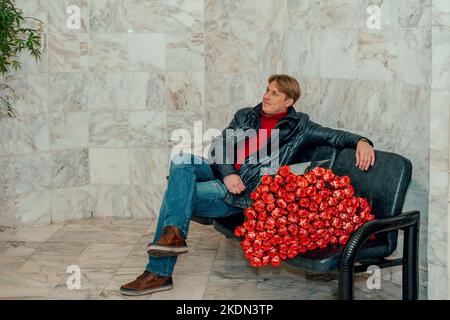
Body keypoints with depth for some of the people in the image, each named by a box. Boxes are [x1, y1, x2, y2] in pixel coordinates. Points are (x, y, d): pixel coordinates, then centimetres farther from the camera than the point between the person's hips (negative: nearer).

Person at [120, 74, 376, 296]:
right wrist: (228, 174, -10)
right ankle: (174, 233, -31)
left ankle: (159, 273, -14)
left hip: (238, 194, -5)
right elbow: (219, 147, 9)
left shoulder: (298, 126, 7)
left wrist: (361, 141, -20)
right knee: (182, 156, -24)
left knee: (175, 195, -22)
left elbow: (335, 136, 2)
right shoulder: (245, 116, 17)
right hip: (219, 173, 5)